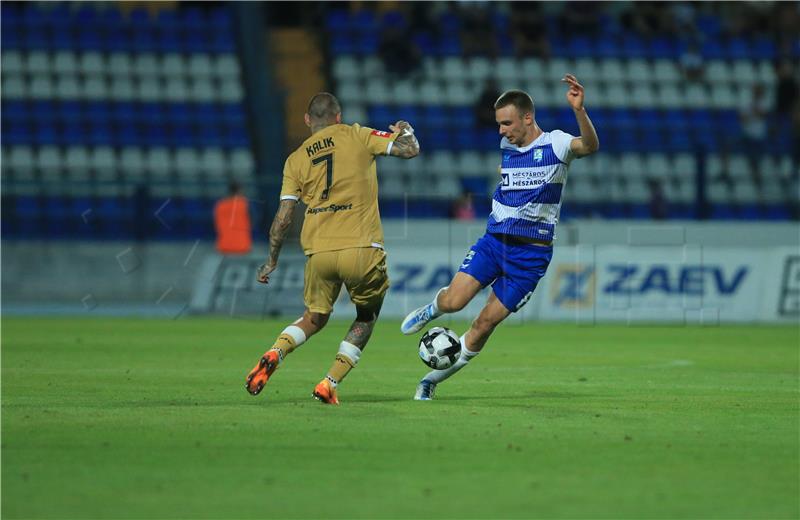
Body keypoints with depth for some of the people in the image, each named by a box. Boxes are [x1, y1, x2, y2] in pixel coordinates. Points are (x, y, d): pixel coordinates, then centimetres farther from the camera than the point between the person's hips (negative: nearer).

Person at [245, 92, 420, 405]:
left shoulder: (296, 160, 11)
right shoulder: (356, 136, 4)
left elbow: (283, 217, 7)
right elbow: (409, 150, 2)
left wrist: (272, 261, 19)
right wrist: (406, 131, 26)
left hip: (319, 252, 3)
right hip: (362, 248, -3)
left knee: (314, 319, 22)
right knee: (366, 318, 19)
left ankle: (274, 354, -6)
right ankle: (329, 384, 7)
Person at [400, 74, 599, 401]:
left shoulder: (555, 144, -11)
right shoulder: (506, 146, 8)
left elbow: (590, 146, -33)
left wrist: (579, 110, -48)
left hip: (531, 253, -4)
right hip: (494, 239, 4)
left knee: (486, 323, -1)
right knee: (454, 300, -16)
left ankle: (434, 379, 16)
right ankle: (432, 309, 20)